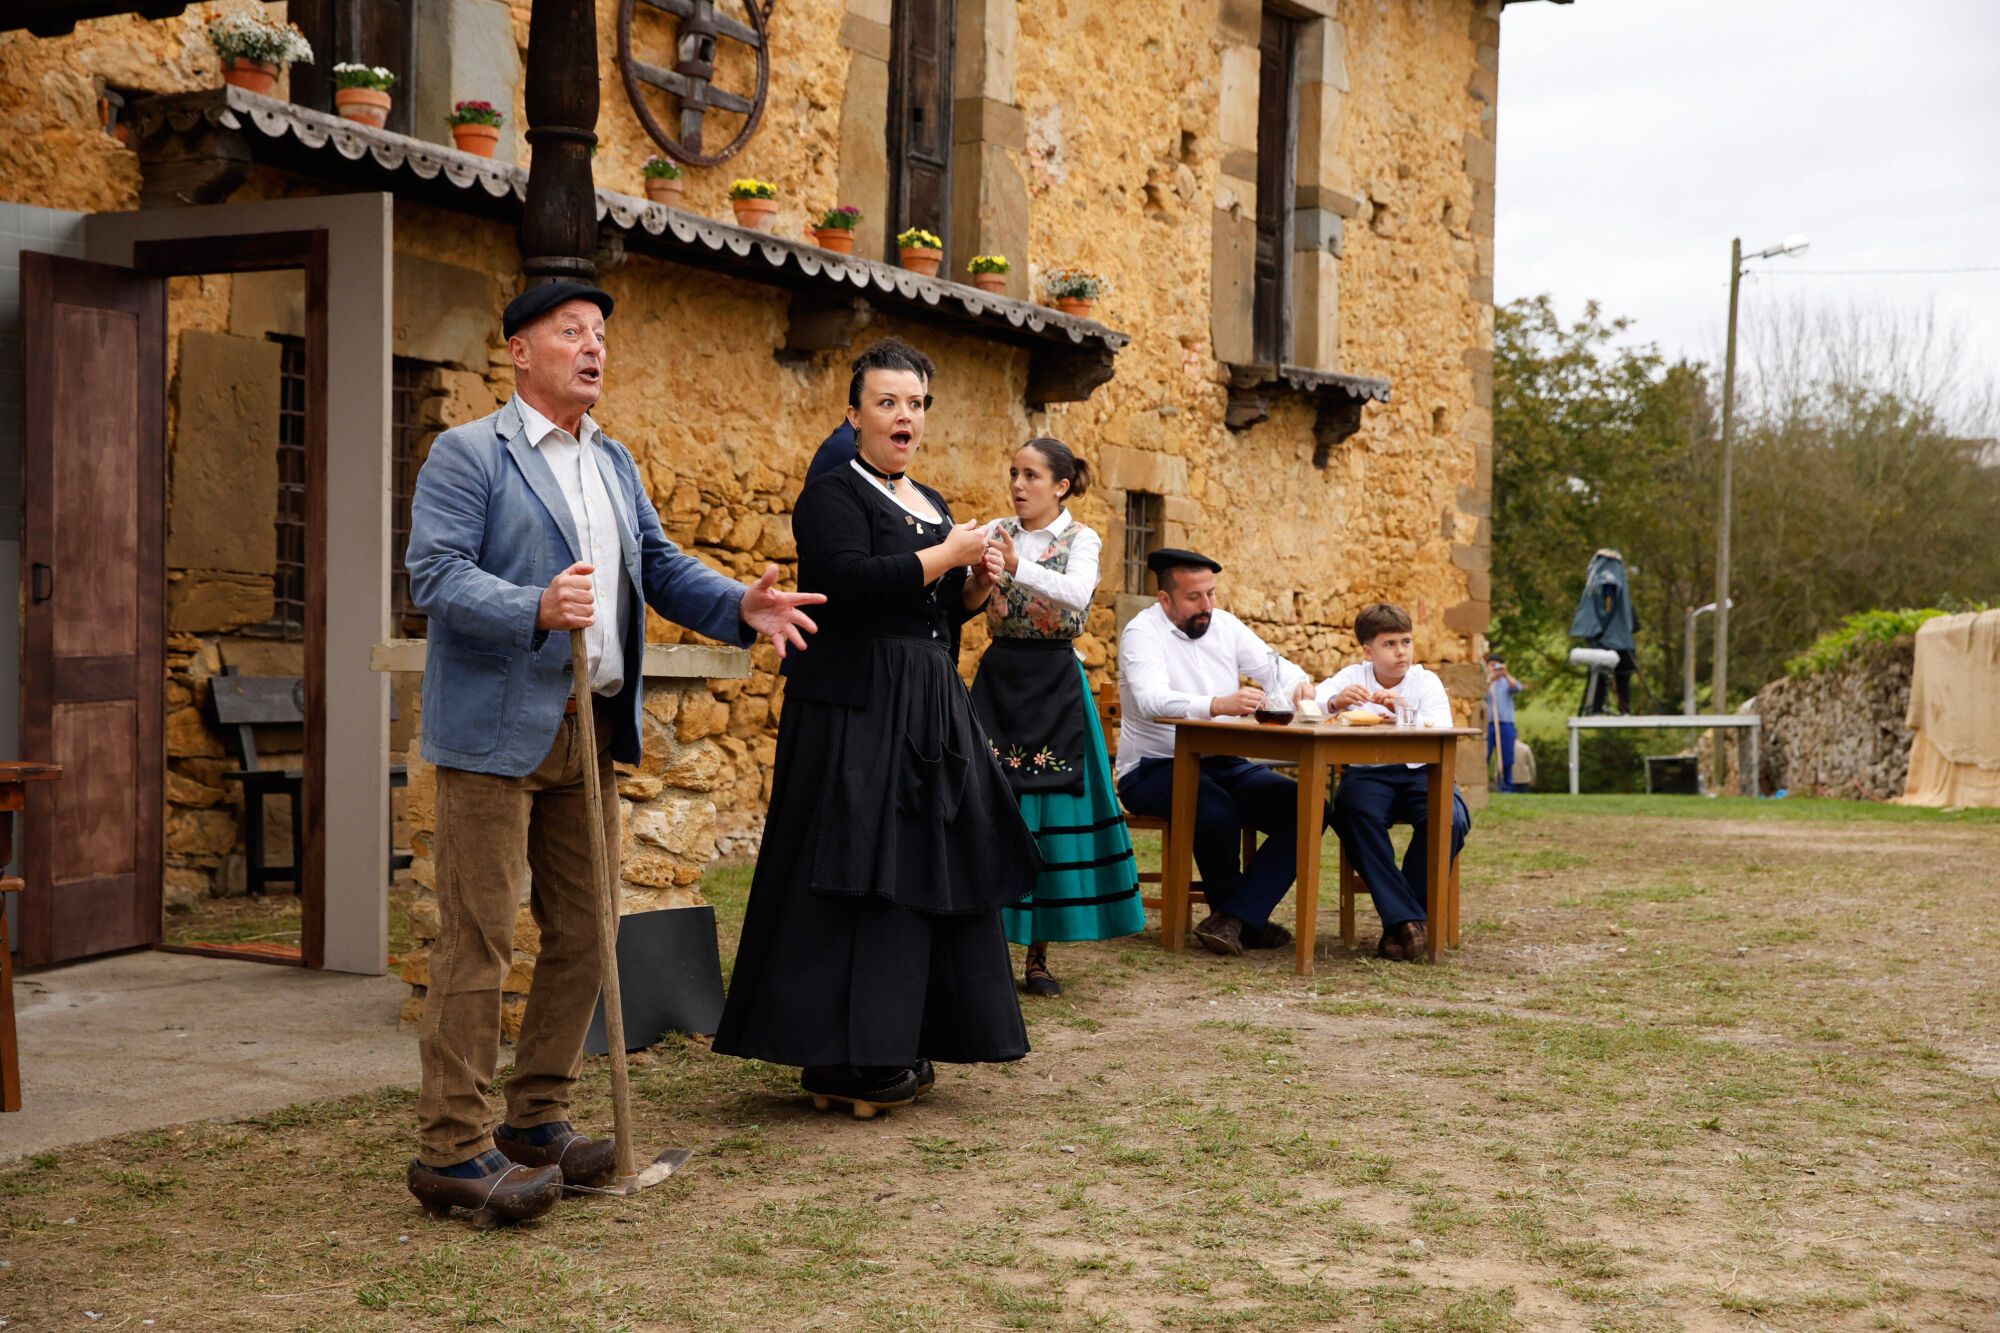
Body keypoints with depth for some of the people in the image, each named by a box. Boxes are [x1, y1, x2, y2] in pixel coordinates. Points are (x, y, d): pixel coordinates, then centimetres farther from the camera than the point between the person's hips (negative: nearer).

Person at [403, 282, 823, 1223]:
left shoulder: (615, 463, 18)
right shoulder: (468, 454, -5)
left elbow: (660, 567, 15)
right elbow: (434, 575, -15)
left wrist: (741, 606, -4)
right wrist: (536, 610, -31)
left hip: (591, 730, 8)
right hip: (496, 730, -8)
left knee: (583, 935, 11)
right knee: (477, 938, -6)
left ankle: (537, 1119, 23)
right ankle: (451, 1147, 0)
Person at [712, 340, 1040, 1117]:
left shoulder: (931, 504, 18)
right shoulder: (833, 496, -6)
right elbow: (851, 582, -24)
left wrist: (978, 585, 2)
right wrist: (945, 556, -15)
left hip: (930, 711, 8)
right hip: (856, 710, -8)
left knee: (920, 870, 8)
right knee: (854, 876, -9)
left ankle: (898, 1044, 15)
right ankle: (842, 1061, -5)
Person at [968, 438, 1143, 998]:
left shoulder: (1080, 540, -1)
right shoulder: (994, 533, 7)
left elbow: (1076, 594, -23)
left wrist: (1017, 566, -38)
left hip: (1053, 684, -2)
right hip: (997, 678, 2)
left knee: (1050, 808, -1)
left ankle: (1038, 955, 8)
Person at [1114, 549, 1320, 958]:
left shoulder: (1225, 625, 11)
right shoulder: (1143, 632, -10)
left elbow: (1273, 667, 10)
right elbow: (1152, 701, -28)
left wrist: (1298, 683, -17)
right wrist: (1218, 704, -44)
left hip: (1223, 764, 7)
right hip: (1154, 768, -7)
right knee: (1217, 811, -36)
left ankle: (1232, 918, -20)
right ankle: (1247, 919, -9)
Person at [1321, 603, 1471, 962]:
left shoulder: (1426, 682, 3)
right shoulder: (1353, 677, 7)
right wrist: (1335, 702, -29)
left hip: (1421, 771, 0)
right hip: (1368, 771, 0)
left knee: (1450, 819, -32)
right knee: (1352, 812, -35)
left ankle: (1402, 921, -16)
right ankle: (1406, 919, -31)